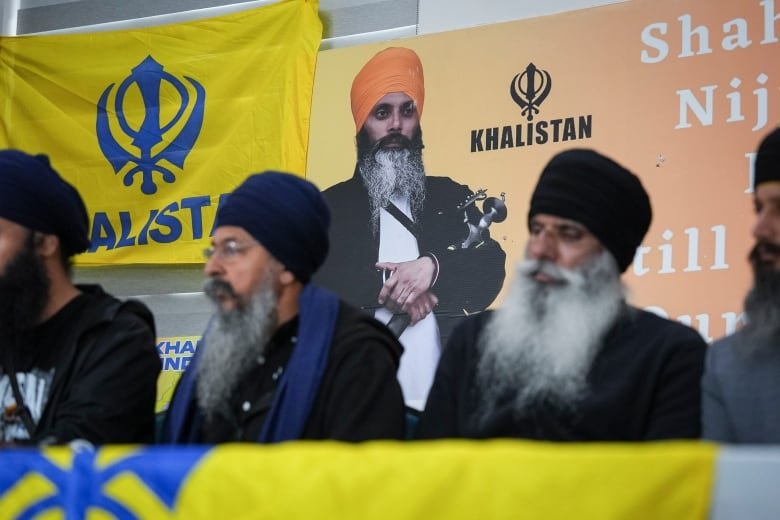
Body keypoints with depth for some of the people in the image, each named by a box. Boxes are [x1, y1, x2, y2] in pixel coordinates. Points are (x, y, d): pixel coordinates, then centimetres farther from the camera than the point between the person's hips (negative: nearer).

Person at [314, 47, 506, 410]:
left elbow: (490, 270, 5)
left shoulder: (450, 198, 17)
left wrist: (433, 267, -12)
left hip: (443, 392, 1)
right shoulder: (331, 205, 12)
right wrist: (384, 287, -11)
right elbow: (310, 282, -1)